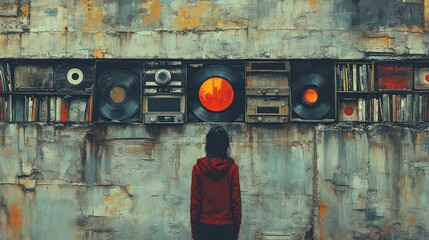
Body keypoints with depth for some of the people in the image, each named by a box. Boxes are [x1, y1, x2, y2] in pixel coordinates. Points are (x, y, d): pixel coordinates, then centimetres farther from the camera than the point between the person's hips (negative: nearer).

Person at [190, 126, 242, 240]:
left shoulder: (198, 168, -4)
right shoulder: (232, 168, -5)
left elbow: (194, 201, -2)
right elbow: (236, 200, -4)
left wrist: (194, 230, 6)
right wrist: (237, 228, 6)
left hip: (204, 227, 0)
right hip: (226, 226, 0)